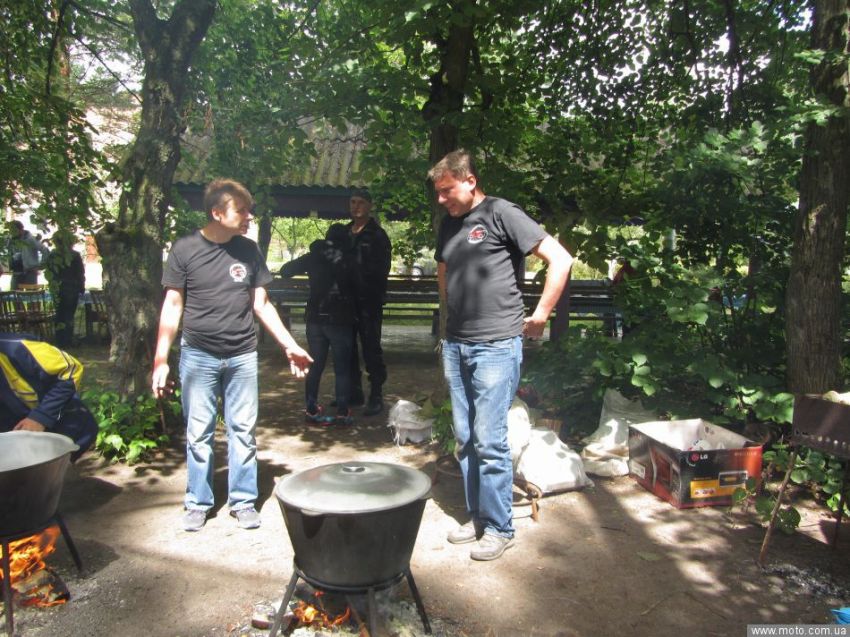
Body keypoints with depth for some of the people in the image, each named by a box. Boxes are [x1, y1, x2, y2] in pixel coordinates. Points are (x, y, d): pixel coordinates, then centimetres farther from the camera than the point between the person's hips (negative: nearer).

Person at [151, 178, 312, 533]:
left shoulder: (248, 250, 5)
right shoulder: (185, 249, -4)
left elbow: (261, 305, 9)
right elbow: (173, 306, -2)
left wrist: (290, 346, 5)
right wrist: (160, 360, -6)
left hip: (242, 356, 2)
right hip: (198, 356, -2)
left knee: (243, 431, 6)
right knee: (198, 433, 7)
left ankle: (243, 501, 19)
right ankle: (198, 503, 23)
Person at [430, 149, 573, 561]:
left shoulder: (501, 214, -8)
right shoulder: (448, 225, 14)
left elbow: (560, 259, -12)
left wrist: (539, 316, -9)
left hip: (495, 346, -7)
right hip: (455, 345, 8)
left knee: (489, 441, -3)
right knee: (465, 439, 13)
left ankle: (499, 527, 13)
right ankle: (477, 516, 27)